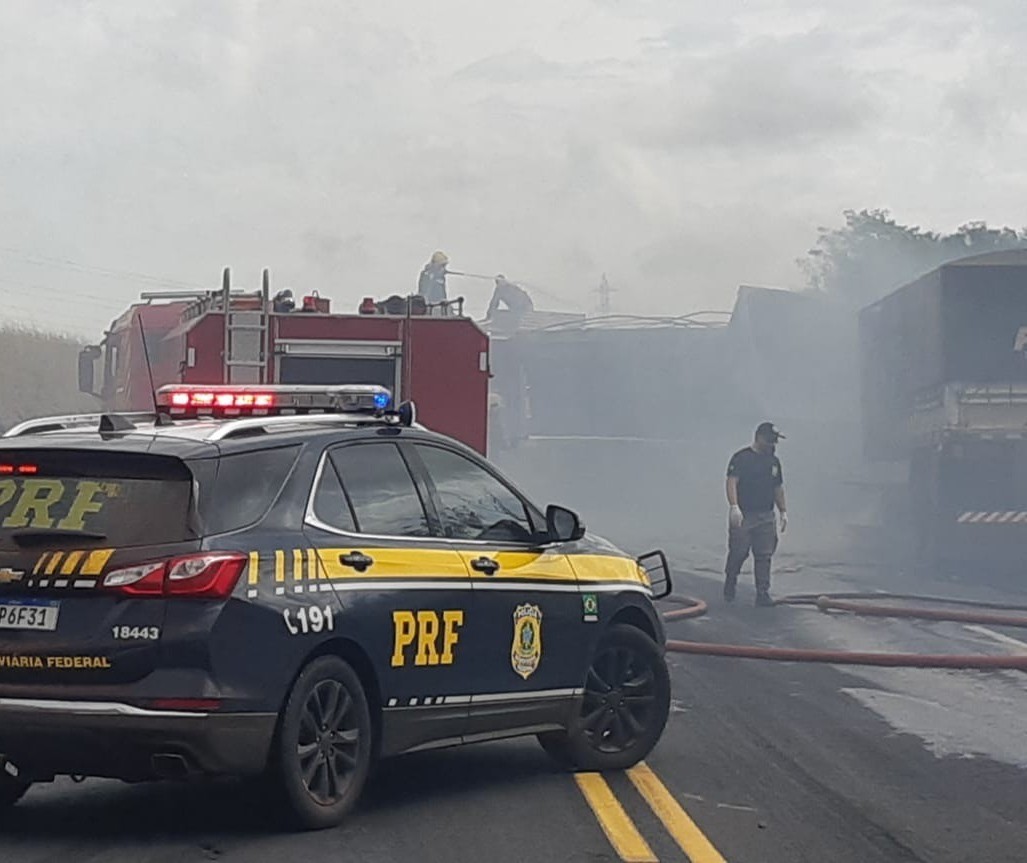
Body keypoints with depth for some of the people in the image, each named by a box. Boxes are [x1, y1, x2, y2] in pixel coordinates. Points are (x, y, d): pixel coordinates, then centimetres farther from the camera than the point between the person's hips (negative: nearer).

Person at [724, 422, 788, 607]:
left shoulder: (773, 461, 15)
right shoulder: (742, 458, -6)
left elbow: (778, 488, 22)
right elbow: (732, 482, -15)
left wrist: (783, 511, 15)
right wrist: (734, 506, -27)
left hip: (766, 517, 5)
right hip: (743, 515, -5)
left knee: (764, 556, 1)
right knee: (738, 554, 2)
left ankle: (763, 593, 2)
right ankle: (729, 588, 22)